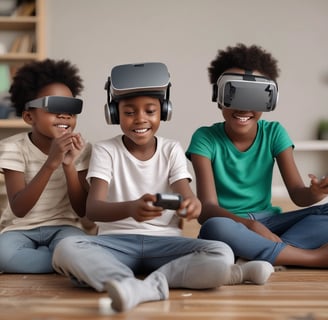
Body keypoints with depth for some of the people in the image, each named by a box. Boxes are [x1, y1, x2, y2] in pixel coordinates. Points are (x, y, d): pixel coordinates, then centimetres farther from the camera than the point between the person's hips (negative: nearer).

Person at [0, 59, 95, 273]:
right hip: (21, 229, 0)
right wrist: (50, 164, -35)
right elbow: (19, 209, -23)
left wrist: (69, 165, -27)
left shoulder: (82, 149, -6)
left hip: (63, 226, 0)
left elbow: (82, 210, -12)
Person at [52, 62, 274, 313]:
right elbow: (92, 208, -17)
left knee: (221, 254, -27)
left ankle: (134, 286, -28)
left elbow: (186, 194, -10)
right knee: (66, 249, -33)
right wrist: (130, 208, -40)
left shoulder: (172, 150, 6)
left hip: (164, 242, 1)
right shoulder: (105, 150, -1)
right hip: (117, 242, -1)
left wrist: (192, 204, -38)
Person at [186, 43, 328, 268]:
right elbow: (207, 208, -17)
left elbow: (297, 193, -5)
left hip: (269, 222, 3)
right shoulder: (205, 139, -8)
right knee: (215, 227, -38)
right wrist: (248, 224, -37)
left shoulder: (274, 133, 1)